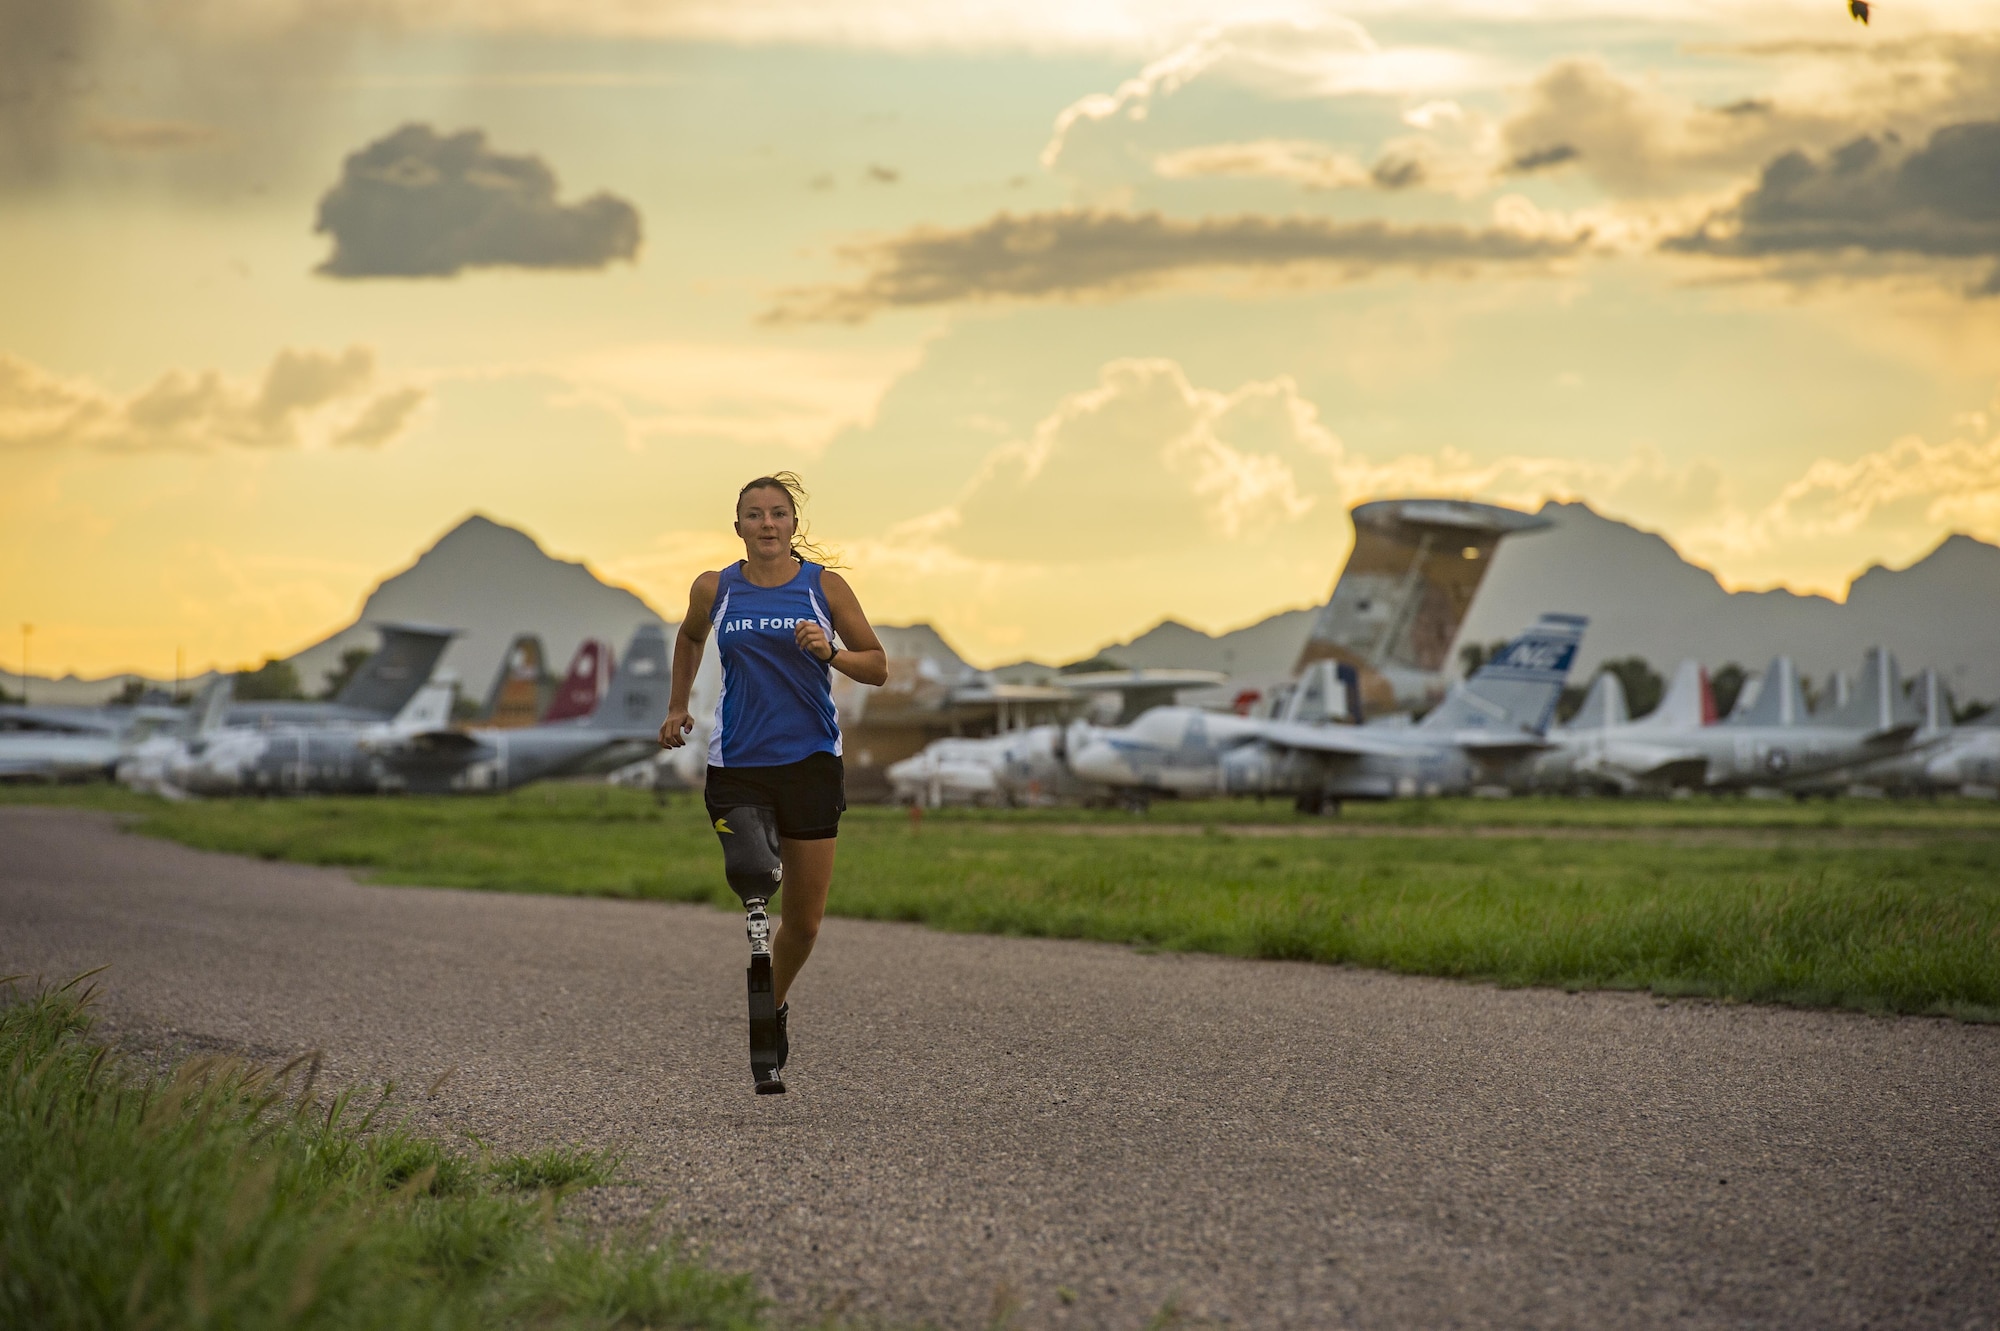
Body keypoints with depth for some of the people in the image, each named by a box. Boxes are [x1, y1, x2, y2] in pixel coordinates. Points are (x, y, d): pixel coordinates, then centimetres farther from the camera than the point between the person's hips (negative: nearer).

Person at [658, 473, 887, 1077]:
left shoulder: (824, 585, -1)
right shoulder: (714, 589, 2)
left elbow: (877, 668, 2)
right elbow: (690, 638, 25)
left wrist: (830, 653, -16)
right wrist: (677, 706, 22)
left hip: (810, 761, 0)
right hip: (737, 765, 0)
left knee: (805, 920, 5)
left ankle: (776, 1005, 33)